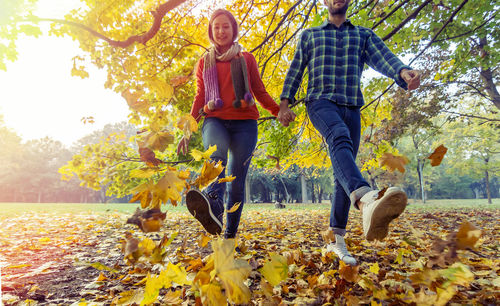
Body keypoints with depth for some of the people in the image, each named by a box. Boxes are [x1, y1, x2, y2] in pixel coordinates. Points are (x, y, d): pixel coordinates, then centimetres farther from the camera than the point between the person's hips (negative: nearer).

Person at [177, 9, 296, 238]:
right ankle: (213, 206, -59)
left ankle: (230, 234, -2)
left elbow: (260, 92, 16)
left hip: (244, 122, 0)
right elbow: (199, 98, 20)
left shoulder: (246, 59, 19)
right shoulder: (204, 62, 22)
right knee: (217, 154, -35)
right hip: (214, 120, 0)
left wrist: (279, 110, -2)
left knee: (237, 180, -9)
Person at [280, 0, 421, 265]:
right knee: (340, 139, -37)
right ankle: (367, 202, -63)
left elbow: (382, 57, 1)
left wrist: (403, 71, -21)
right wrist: (285, 101, 4)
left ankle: (336, 241, 6)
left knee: (344, 174, -1)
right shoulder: (309, 35, 20)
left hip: (351, 108, 3)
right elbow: (295, 70, 17)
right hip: (320, 102, -3)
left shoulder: (364, 35, 20)